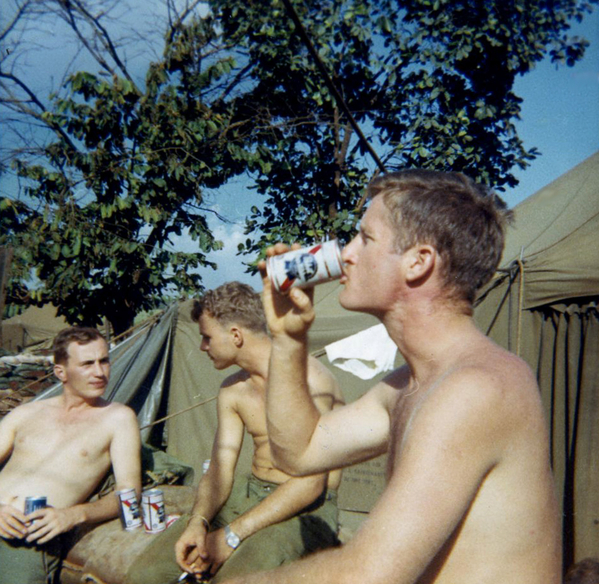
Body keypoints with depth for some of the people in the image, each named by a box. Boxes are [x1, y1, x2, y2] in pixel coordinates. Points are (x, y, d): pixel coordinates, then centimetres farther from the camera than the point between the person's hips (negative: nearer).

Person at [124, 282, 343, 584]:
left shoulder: (308, 377, -19)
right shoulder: (232, 390, 8)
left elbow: (310, 483, -23)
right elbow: (220, 469, 6)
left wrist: (233, 534, -22)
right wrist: (198, 522, -15)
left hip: (306, 509, -7)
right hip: (249, 493, 7)